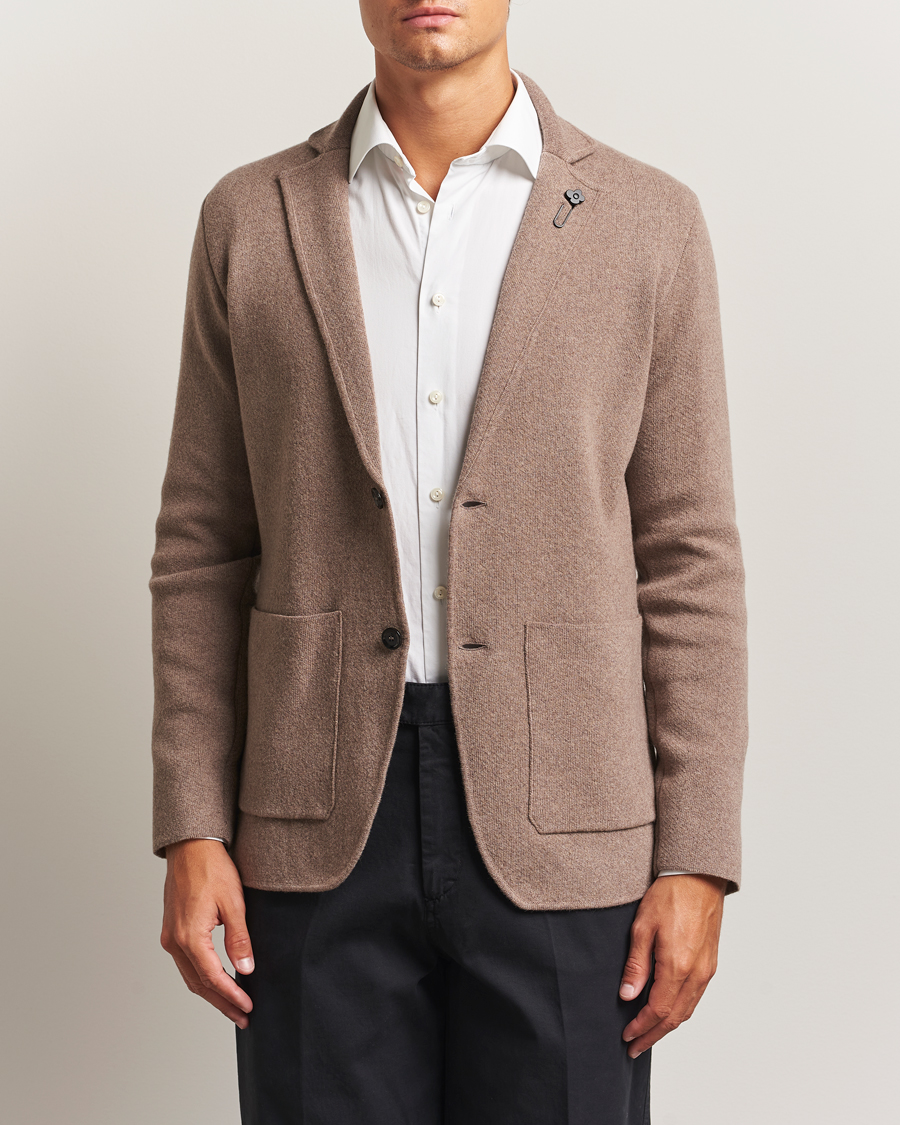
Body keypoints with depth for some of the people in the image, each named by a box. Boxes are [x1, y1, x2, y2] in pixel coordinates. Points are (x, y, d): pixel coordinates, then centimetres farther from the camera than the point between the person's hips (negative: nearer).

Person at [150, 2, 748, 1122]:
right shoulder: (249, 221, 6)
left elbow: (686, 562, 2)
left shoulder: (647, 223, 2)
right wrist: (189, 834, -1)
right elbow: (204, 550, 7)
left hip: (560, 833, 0)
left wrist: (696, 862, -4)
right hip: (322, 824, 1)